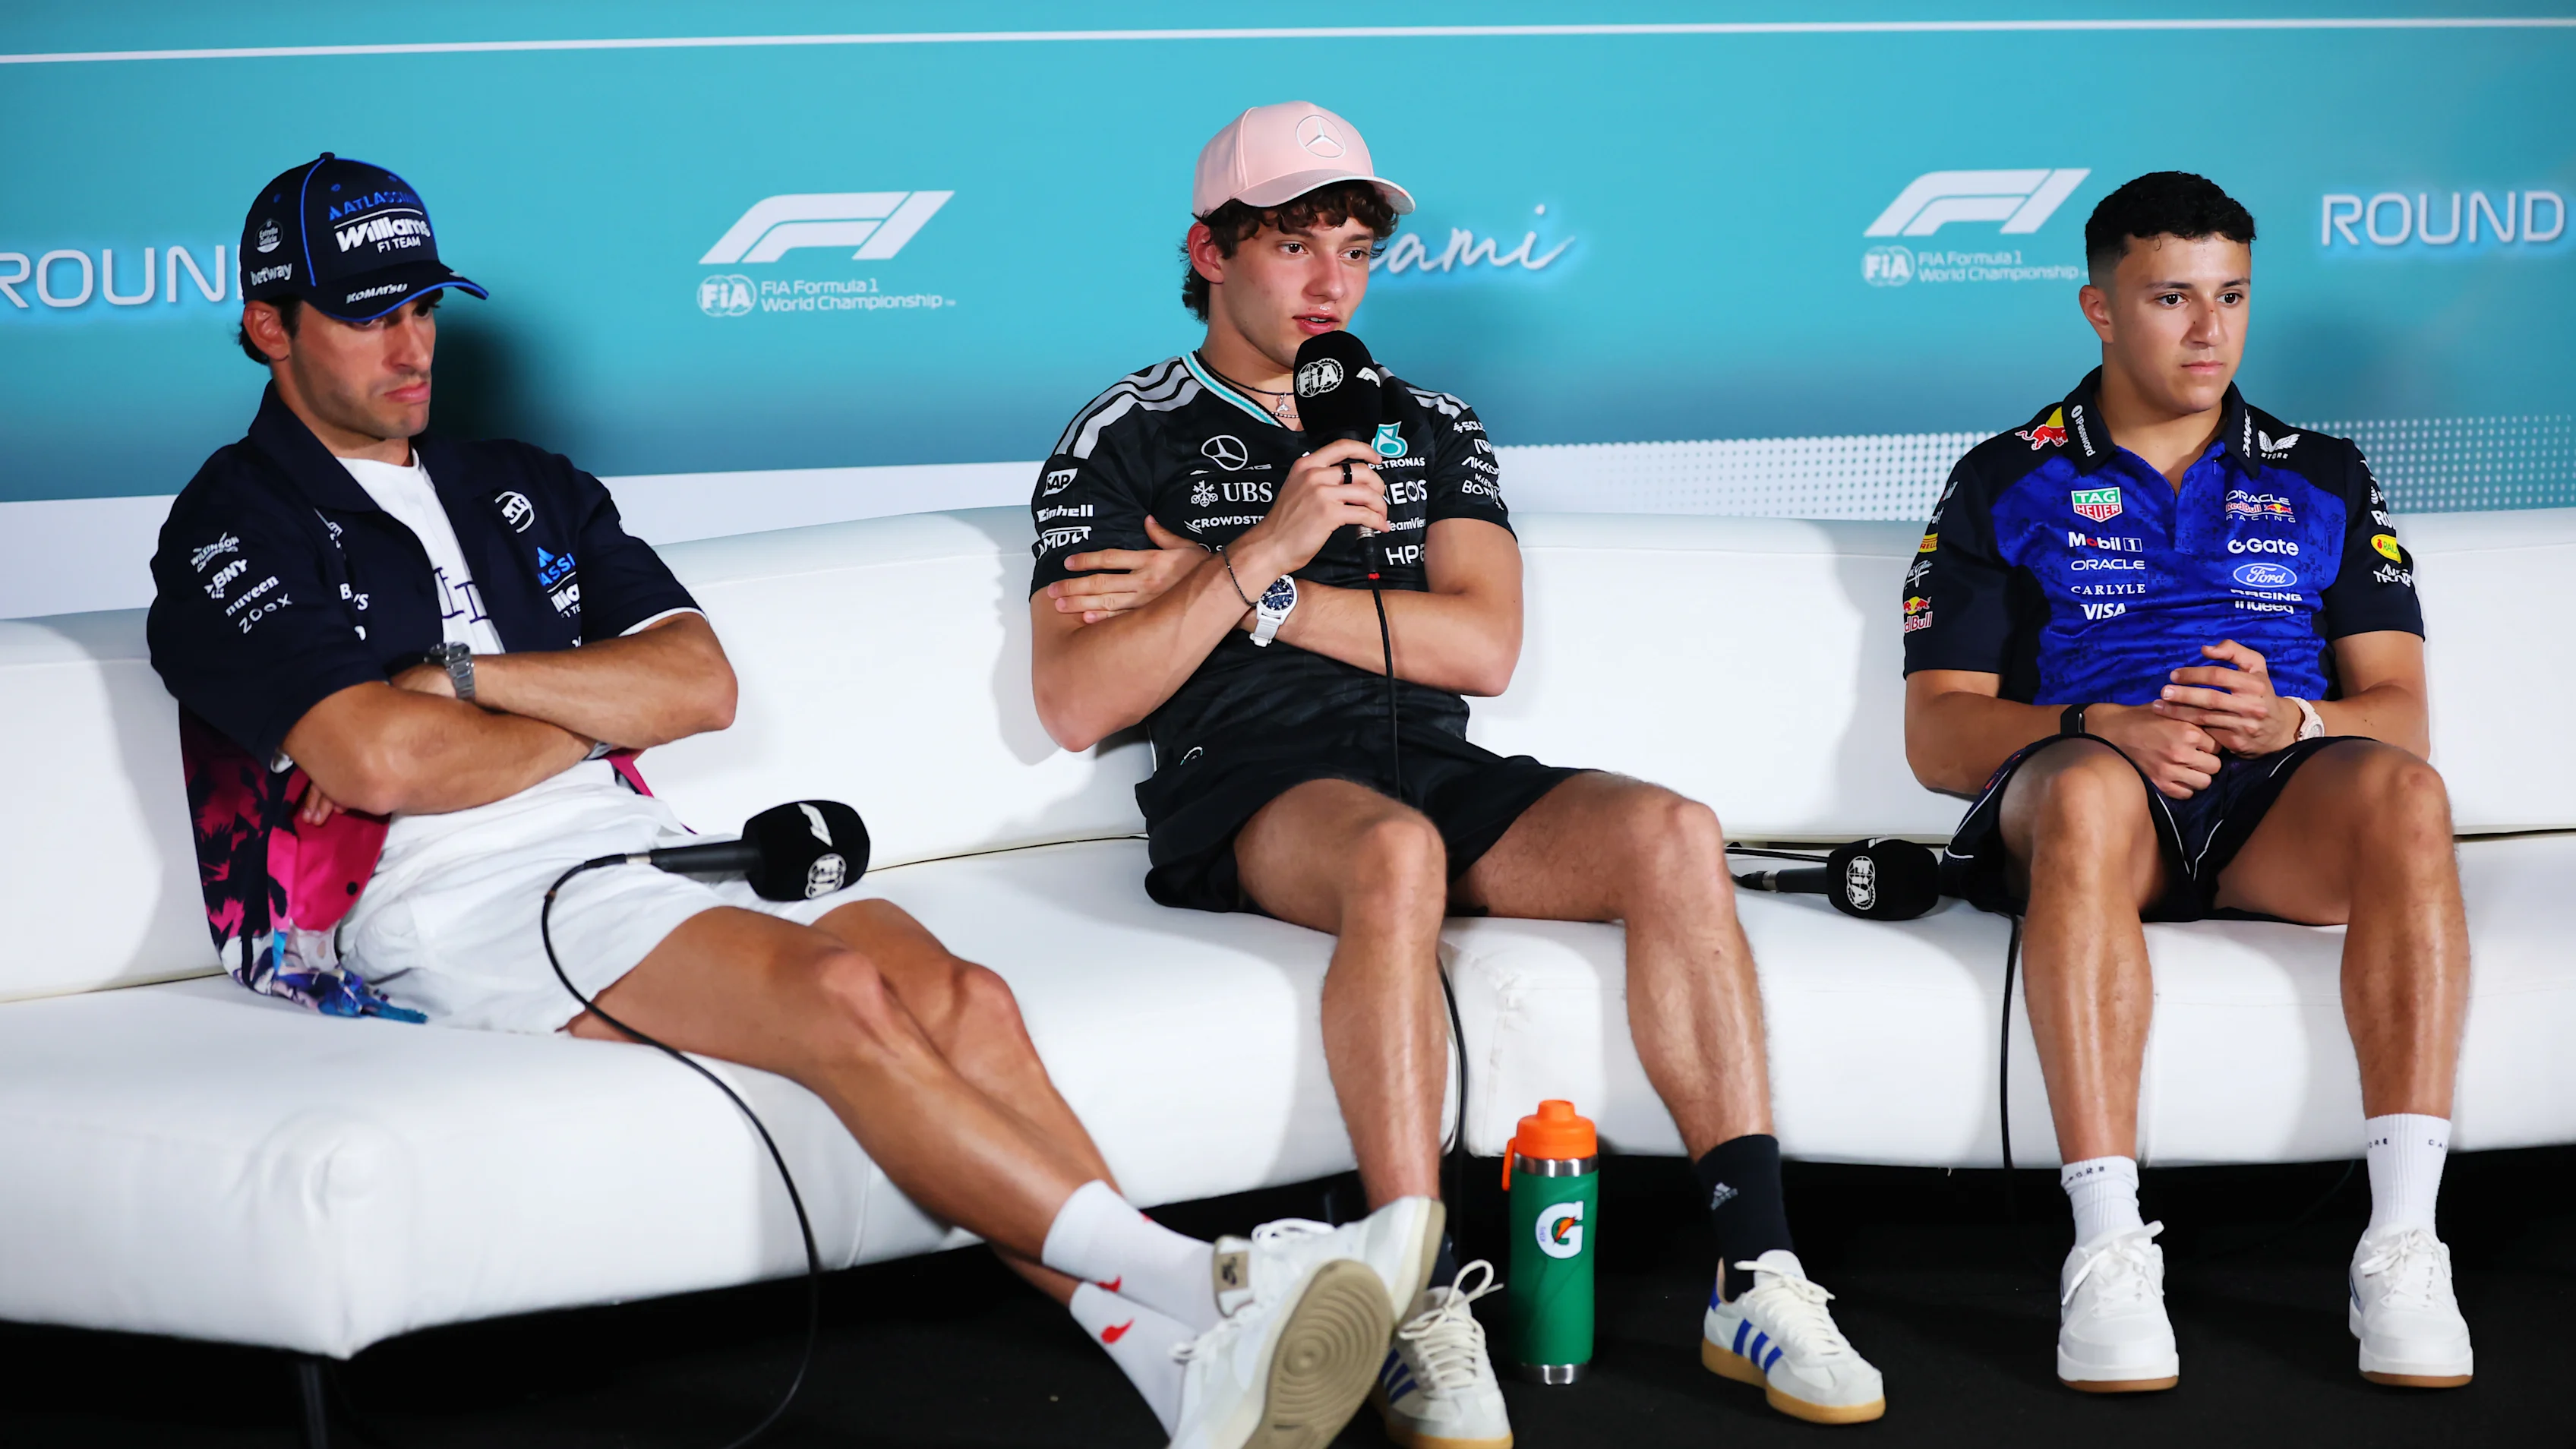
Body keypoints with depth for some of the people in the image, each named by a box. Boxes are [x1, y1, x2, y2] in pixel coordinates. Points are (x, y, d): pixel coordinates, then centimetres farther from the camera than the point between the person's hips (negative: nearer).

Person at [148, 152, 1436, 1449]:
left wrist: (470, 681, -2)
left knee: (960, 999, -23)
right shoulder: (231, 529, 4)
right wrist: (585, 718, 4)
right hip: (450, 897, -6)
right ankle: (1196, 1283, -38)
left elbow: (700, 683, 11)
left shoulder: (528, 491, 25)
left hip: (636, 849, 6)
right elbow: (383, 762, -12)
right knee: (839, 993, -31)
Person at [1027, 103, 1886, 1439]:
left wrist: (1245, 593, -3)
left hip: (1439, 772, 4)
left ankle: (1754, 1277, -28)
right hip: (1249, 795, -4)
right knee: (1395, 853, -39)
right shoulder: (1125, 442, 9)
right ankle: (1426, 1322, -42)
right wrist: (1266, 550, -13)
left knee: (1672, 835, -25)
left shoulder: (1432, 429, 22)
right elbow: (1075, 705, -4)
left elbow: (1483, 646, 5)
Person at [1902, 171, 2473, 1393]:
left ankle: (2402, 1245, -41)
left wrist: (2286, 720, -12)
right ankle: (2107, 1250, -46)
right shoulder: (2008, 486, 16)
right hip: (2090, 791, -2)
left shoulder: (2324, 481, 22)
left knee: (2404, 793, -34)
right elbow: (1935, 734, 7)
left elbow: (2397, 711, 13)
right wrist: (2102, 728, -13)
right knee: (2089, 787, -40)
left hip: (2280, 807, 2)